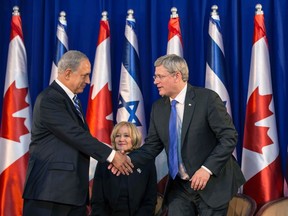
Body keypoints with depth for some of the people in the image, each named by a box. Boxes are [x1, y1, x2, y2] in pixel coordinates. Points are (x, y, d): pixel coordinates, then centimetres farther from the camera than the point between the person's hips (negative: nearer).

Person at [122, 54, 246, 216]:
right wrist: (128, 160, -12)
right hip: (179, 186, 5)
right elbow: (151, 146, 6)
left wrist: (207, 169, -23)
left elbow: (229, 137, -15)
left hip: (212, 184, -5)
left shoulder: (207, 98, -13)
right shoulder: (158, 107, 4)